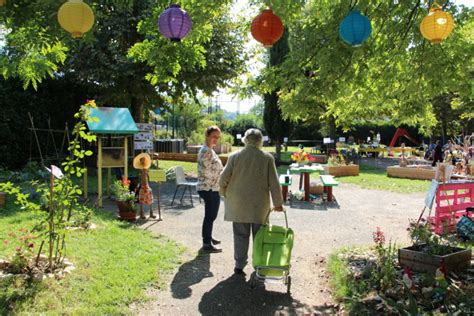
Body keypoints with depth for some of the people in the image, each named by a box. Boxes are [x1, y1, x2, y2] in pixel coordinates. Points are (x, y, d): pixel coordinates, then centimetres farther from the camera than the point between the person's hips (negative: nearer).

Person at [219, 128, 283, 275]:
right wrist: (278, 203, 5)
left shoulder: (234, 156, -4)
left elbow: (223, 179, -4)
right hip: (260, 205, 0)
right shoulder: (267, 158, -5)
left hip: (238, 204, 1)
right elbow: (274, 183, -4)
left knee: (240, 235, 10)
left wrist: (225, 194, 13)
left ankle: (239, 265, 14)